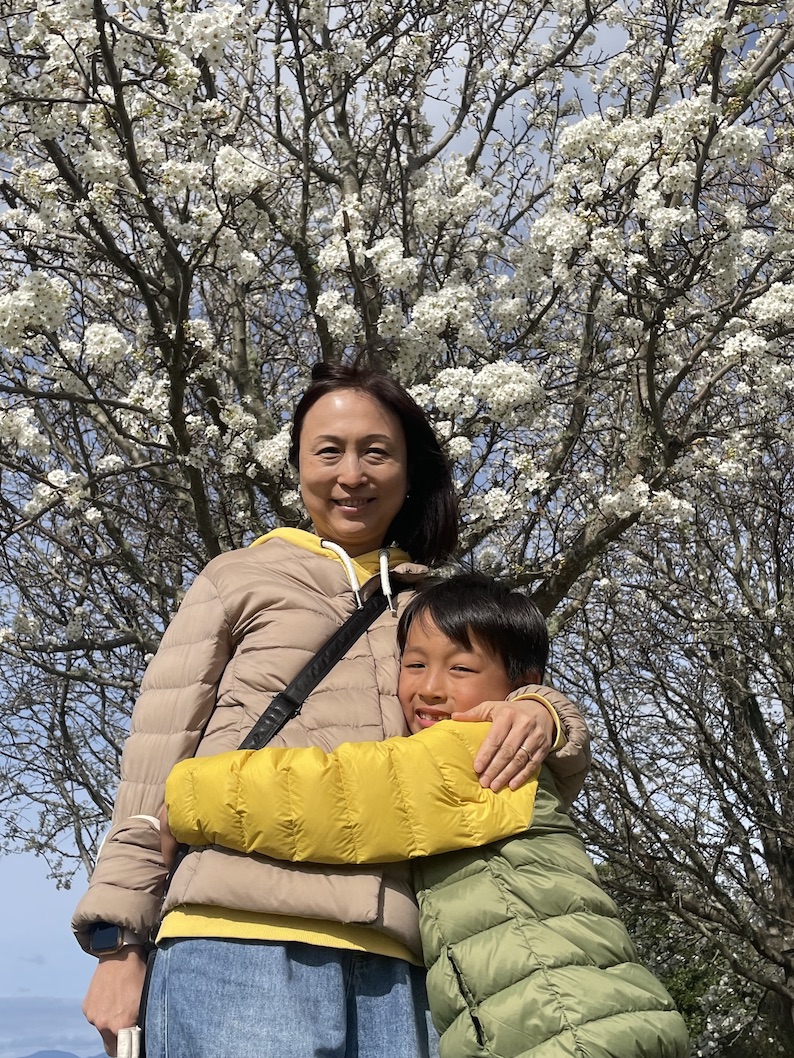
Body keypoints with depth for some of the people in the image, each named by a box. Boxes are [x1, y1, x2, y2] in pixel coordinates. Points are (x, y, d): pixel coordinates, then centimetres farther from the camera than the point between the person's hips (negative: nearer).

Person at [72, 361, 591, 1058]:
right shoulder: (240, 580, 10)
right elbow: (156, 769, 7)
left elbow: (567, 769, 16)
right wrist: (120, 942, -1)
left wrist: (542, 717, -8)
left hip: (392, 967, 3)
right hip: (240, 947, -2)